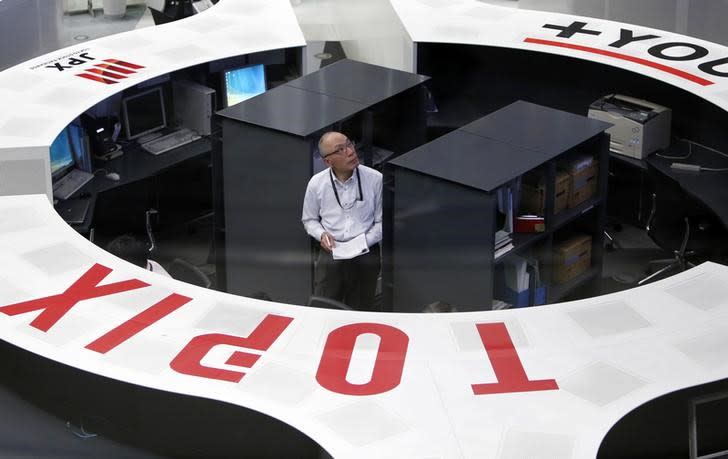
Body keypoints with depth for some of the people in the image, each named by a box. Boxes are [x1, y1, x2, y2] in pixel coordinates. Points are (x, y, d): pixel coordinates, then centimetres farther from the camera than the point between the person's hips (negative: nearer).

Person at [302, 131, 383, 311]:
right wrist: (322, 235, -8)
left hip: (365, 256, -1)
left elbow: (382, 221, 0)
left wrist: (365, 241, -15)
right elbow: (309, 219, 12)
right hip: (330, 255, 1)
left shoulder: (375, 179, -9)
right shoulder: (316, 183, -2)